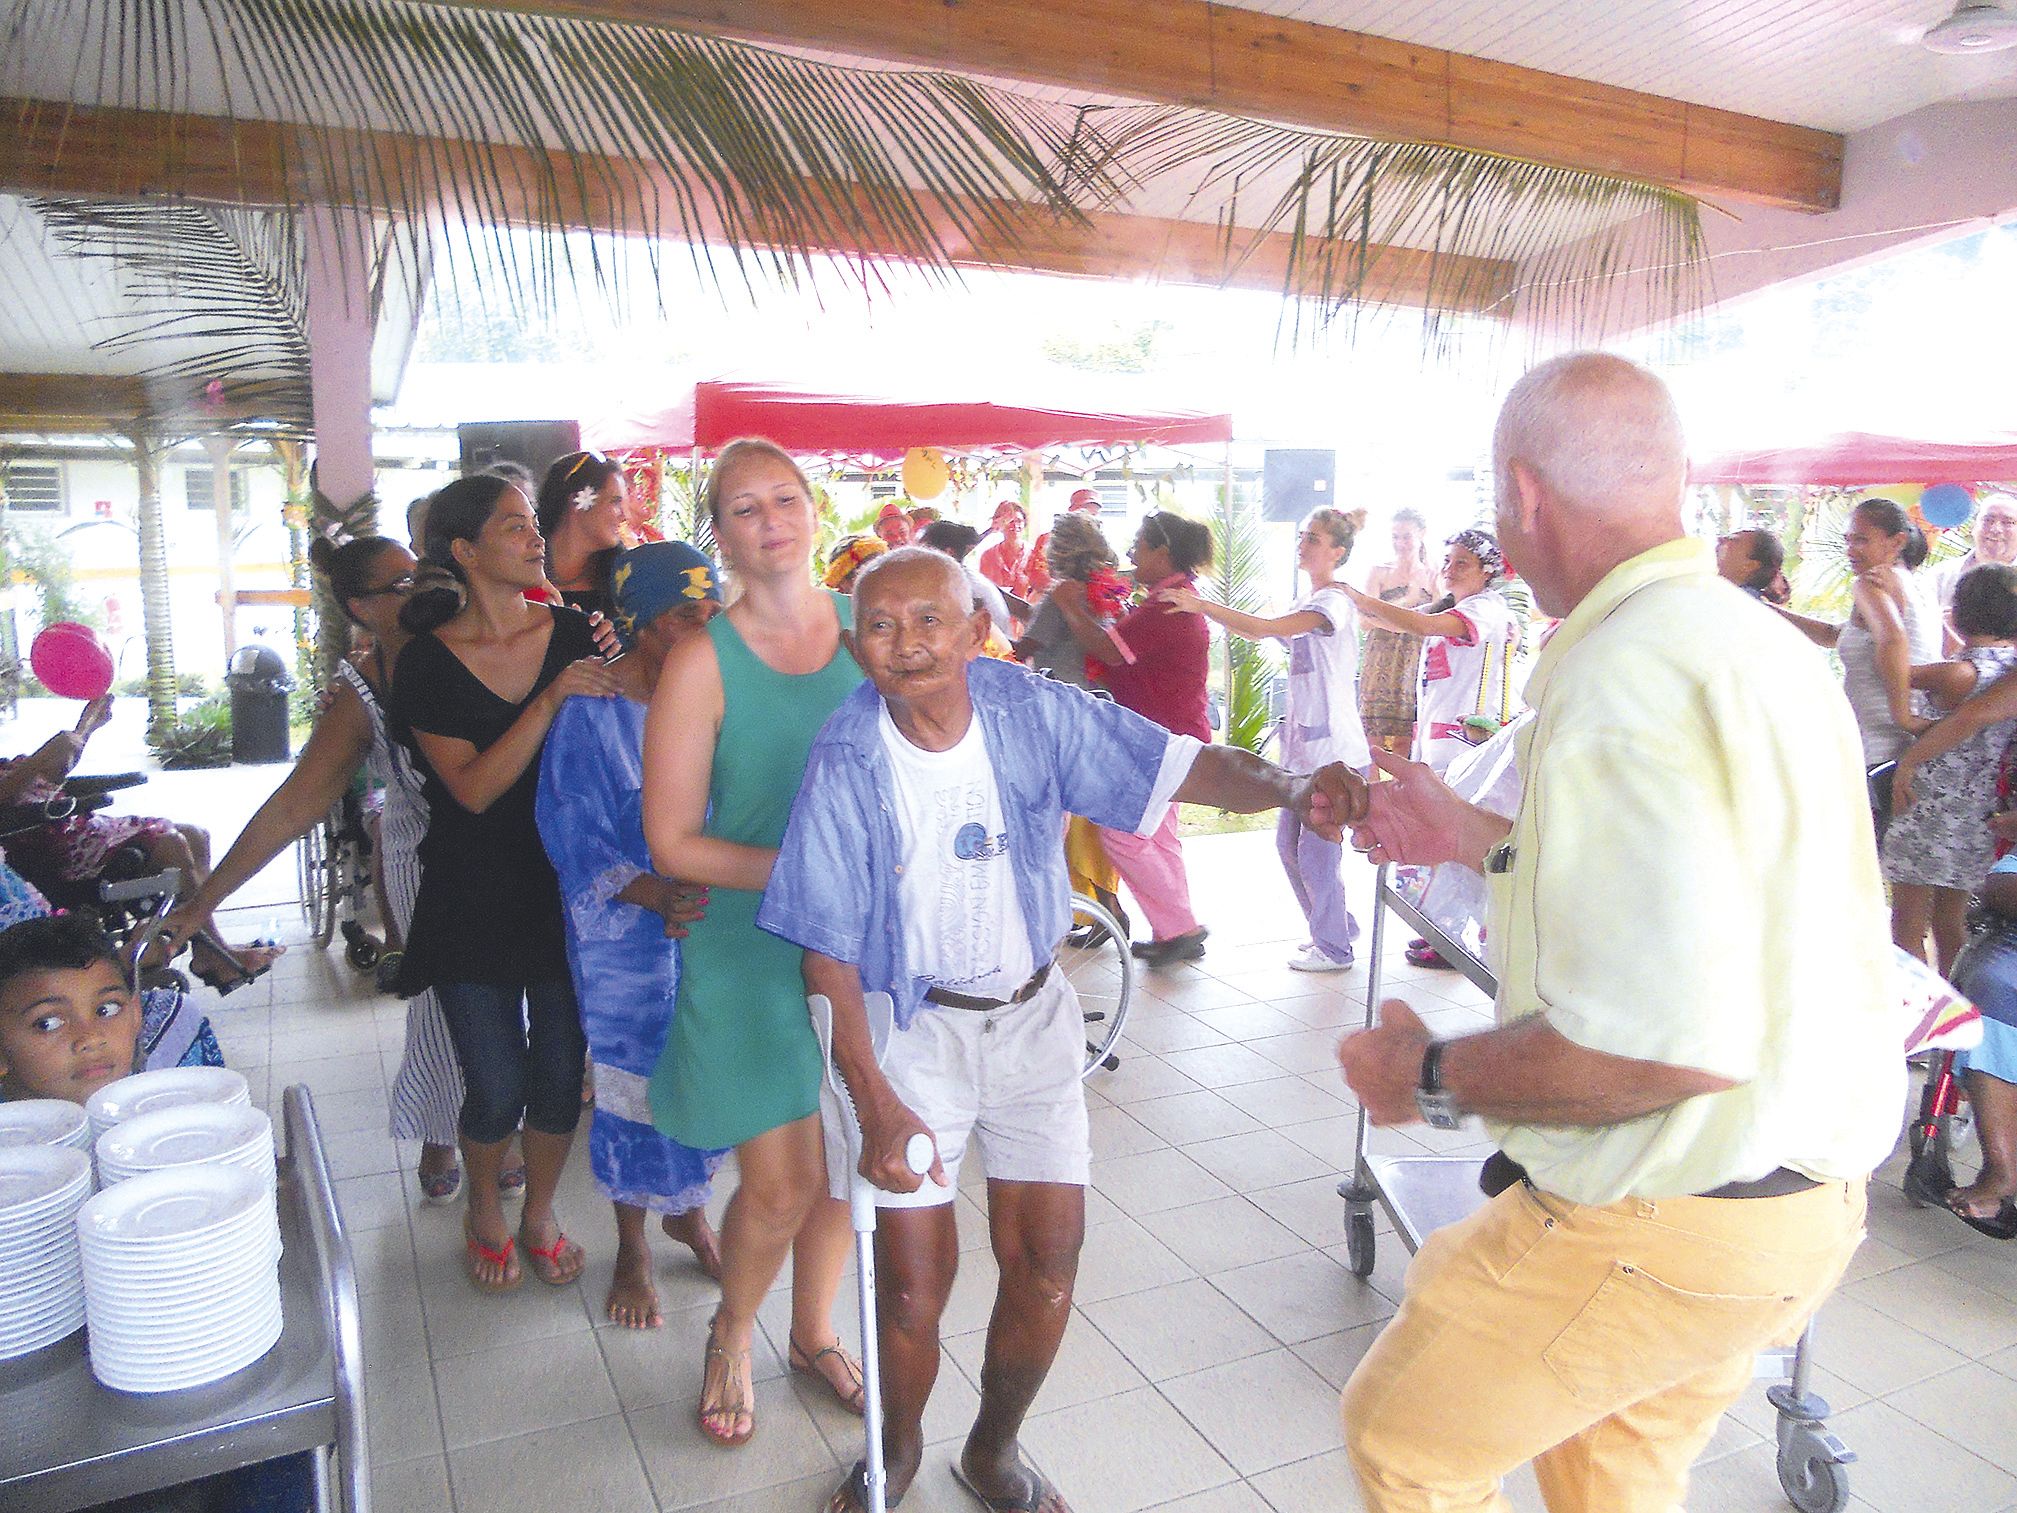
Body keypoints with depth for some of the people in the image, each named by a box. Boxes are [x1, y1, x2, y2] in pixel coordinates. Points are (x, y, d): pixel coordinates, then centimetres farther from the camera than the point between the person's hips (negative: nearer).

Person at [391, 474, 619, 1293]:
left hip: (568, 887, 2)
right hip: (475, 896, -2)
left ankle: (539, 1214, 35)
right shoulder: (428, 661, -7)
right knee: (496, 1088, 3)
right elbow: (473, 787, -17)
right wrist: (551, 700, -26)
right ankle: (484, 1213, 34)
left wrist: (622, 668, -16)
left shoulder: (576, 633, -1)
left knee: (560, 1074, 8)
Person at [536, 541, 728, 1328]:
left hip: (710, 918, 4)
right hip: (628, 936, -3)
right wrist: (656, 895, -25)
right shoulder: (590, 711, -12)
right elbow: (576, 836, -12)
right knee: (633, 1082, 8)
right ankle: (633, 1248, 29)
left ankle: (688, 1209, 38)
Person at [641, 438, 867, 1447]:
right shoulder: (703, 662, -11)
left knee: (849, 1162, 15)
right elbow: (673, 843, -11)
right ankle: (730, 1339, 36)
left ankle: (813, 1332, 42)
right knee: (779, 1185, 3)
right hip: (751, 946, -3)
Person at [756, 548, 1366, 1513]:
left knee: (1048, 1257, 5)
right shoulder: (848, 761, -16)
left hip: (1029, 1014, 2)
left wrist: (1291, 789, -38)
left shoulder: (1033, 712, -13)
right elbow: (829, 950, -14)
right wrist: (874, 1101, -18)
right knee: (913, 1275, 1)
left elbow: (1177, 766, -18)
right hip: (906, 1024, -2)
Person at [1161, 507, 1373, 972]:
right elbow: (1258, 633, 13)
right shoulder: (1306, 603, 17)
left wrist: (1202, 606, -27)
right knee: (1289, 843, 14)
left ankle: (1334, 947, 13)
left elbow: (1266, 628, -26)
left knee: (1317, 850, -2)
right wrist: (1205, 608, 1)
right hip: (1304, 746, 10)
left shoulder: (1334, 602, -13)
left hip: (1334, 750, -10)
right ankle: (1336, 926, 30)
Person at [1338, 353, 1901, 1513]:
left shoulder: (1621, 683, -27)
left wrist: (1432, 1078, -18)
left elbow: (1664, 1040, -34)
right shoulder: (1768, 646, 5)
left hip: (1670, 1222, -9)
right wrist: (1485, 840, 23)